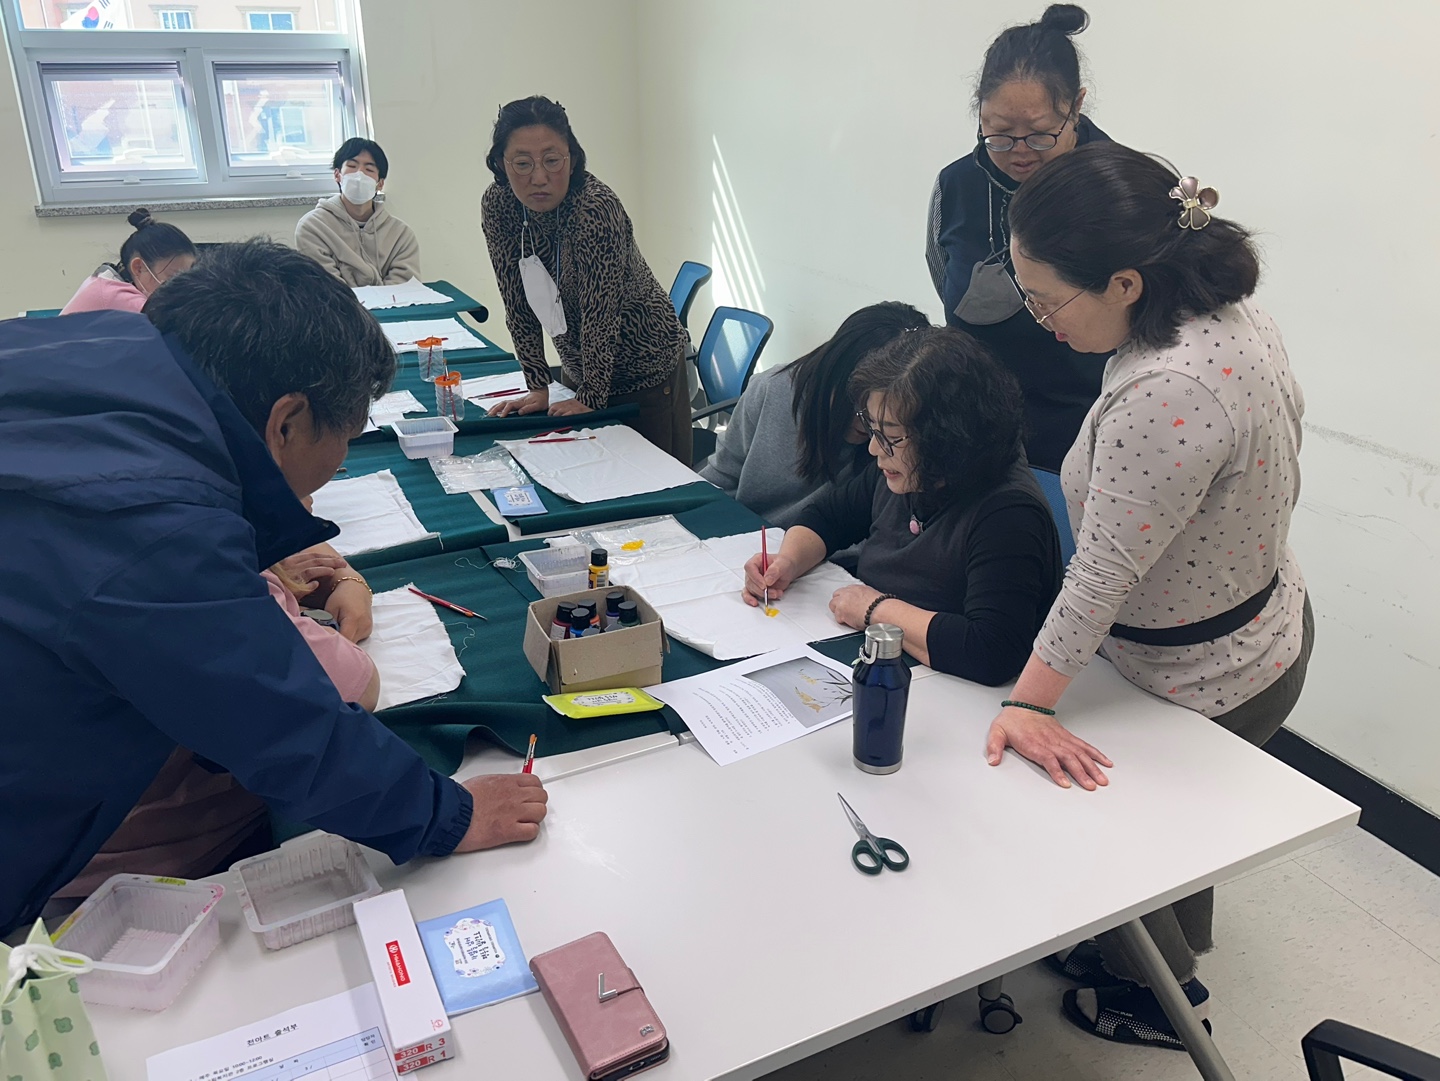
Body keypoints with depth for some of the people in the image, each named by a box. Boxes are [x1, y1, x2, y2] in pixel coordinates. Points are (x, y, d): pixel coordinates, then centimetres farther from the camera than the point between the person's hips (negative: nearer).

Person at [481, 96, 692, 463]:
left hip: (645, 370, -5)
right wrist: (539, 387, -5)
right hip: (579, 368, 6)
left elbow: (600, 312, -25)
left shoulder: (595, 208, -27)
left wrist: (591, 397, -20)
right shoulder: (496, 206, -9)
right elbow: (518, 302, -5)